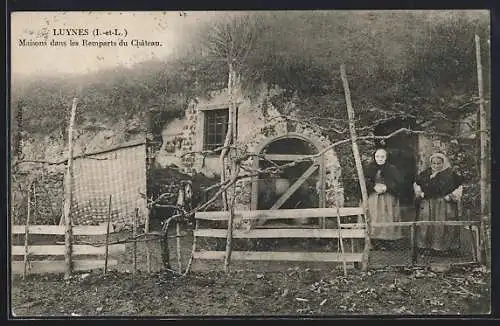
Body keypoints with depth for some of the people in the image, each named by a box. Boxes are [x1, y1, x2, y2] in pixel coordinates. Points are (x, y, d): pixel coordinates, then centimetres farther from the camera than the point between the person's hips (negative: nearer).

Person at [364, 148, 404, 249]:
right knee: (375, 220, -4)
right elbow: (365, 182, 1)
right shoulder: (370, 168, 7)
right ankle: (376, 242, 0)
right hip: (373, 198, 1)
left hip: (389, 199, 0)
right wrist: (374, 187, -14)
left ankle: (388, 240, 4)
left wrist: (386, 187, -15)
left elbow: (398, 183, -2)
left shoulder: (392, 169, 5)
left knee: (388, 220, -3)